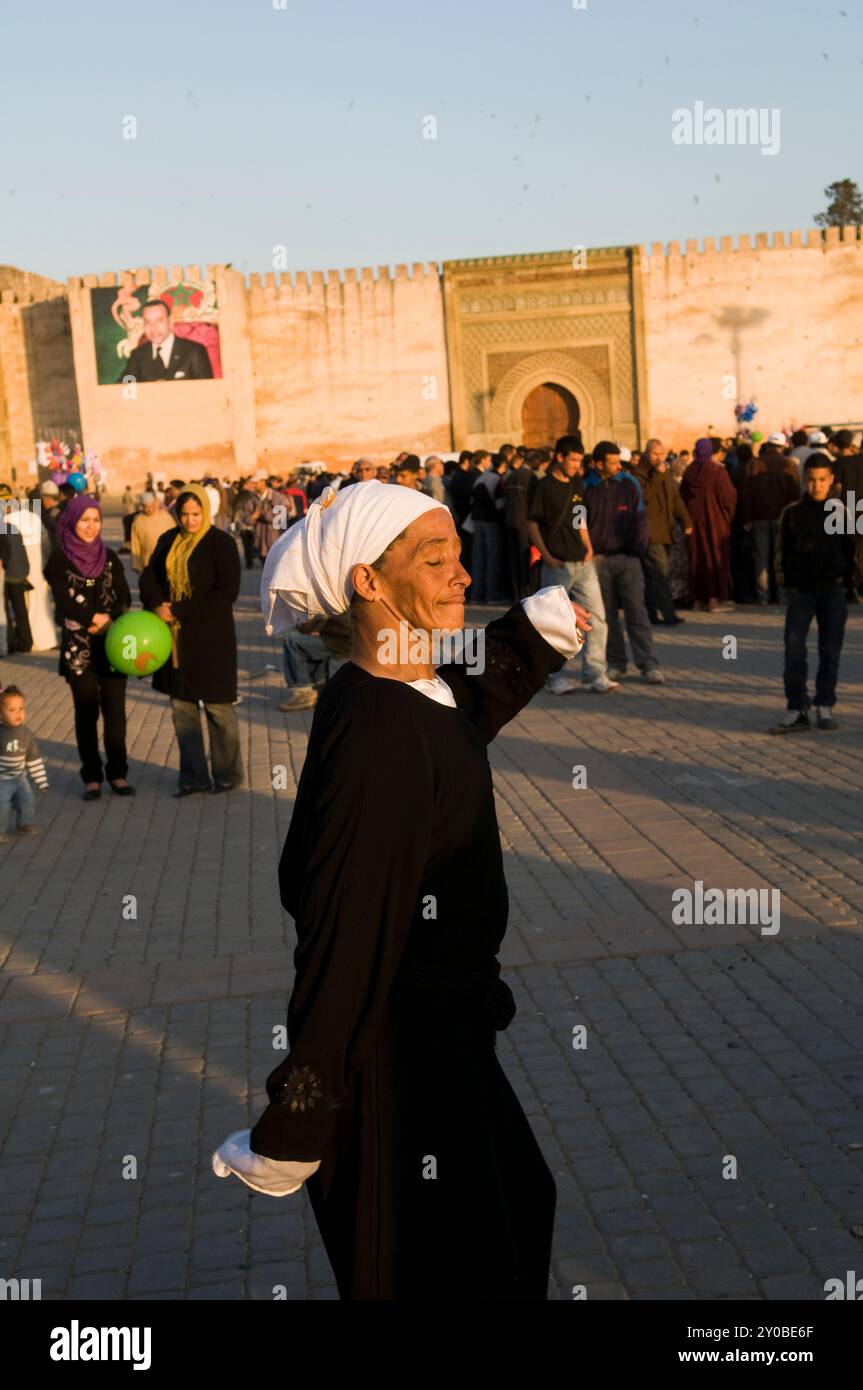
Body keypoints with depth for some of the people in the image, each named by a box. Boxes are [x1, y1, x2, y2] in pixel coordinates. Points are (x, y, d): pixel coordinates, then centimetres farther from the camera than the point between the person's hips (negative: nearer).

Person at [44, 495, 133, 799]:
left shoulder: (109, 558, 8)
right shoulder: (59, 559, -1)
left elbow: (124, 598, 2)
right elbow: (64, 601, -10)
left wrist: (106, 620, -15)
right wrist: (94, 619, -16)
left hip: (113, 645, 2)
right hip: (79, 648, -2)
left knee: (115, 711, 3)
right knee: (86, 712, 3)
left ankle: (117, 773, 12)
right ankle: (92, 777, 11)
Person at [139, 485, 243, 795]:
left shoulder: (222, 543, -8)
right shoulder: (168, 540, 8)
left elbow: (227, 593, -15)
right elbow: (149, 576, 10)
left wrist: (179, 611, -16)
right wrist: (157, 605, -13)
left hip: (210, 638, -5)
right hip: (176, 638, 5)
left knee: (217, 707, 3)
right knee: (181, 706, 8)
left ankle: (228, 773, 18)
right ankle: (193, 776, 18)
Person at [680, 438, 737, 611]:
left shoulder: (689, 472, 1)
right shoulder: (717, 471, -13)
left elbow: (682, 495, 8)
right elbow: (728, 496, -11)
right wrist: (727, 516, 5)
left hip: (694, 520, 5)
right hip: (714, 520, -4)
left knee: (697, 557, 10)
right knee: (716, 557, 0)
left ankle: (698, 599, 13)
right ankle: (715, 598, -4)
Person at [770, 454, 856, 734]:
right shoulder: (792, 513, 3)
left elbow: (851, 551, 9)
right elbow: (782, 550, 8)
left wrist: (848, 581, 0)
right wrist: (784, 580, 0)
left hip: (833, 589, 0)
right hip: (800, 589, 0)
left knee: (830, 651, 4)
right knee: (793, 650, -6)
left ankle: (825, 707, 15)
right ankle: (796, 710, -2)